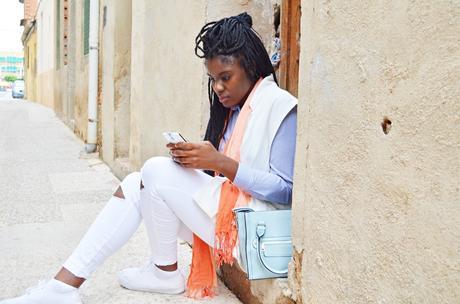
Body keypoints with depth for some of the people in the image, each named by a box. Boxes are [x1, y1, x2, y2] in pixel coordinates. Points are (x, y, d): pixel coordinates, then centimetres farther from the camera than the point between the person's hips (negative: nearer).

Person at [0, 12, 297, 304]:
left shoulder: (279, 108, -10)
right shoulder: (232, 108, 17)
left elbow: (285, 190, -17)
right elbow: (216, 174, 13)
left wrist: (221, 163, -24)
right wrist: (195, 160, -8)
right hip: (222, 207, 9)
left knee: (159, 170, -20)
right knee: (135, 184, -4)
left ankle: (166, 272, 0)